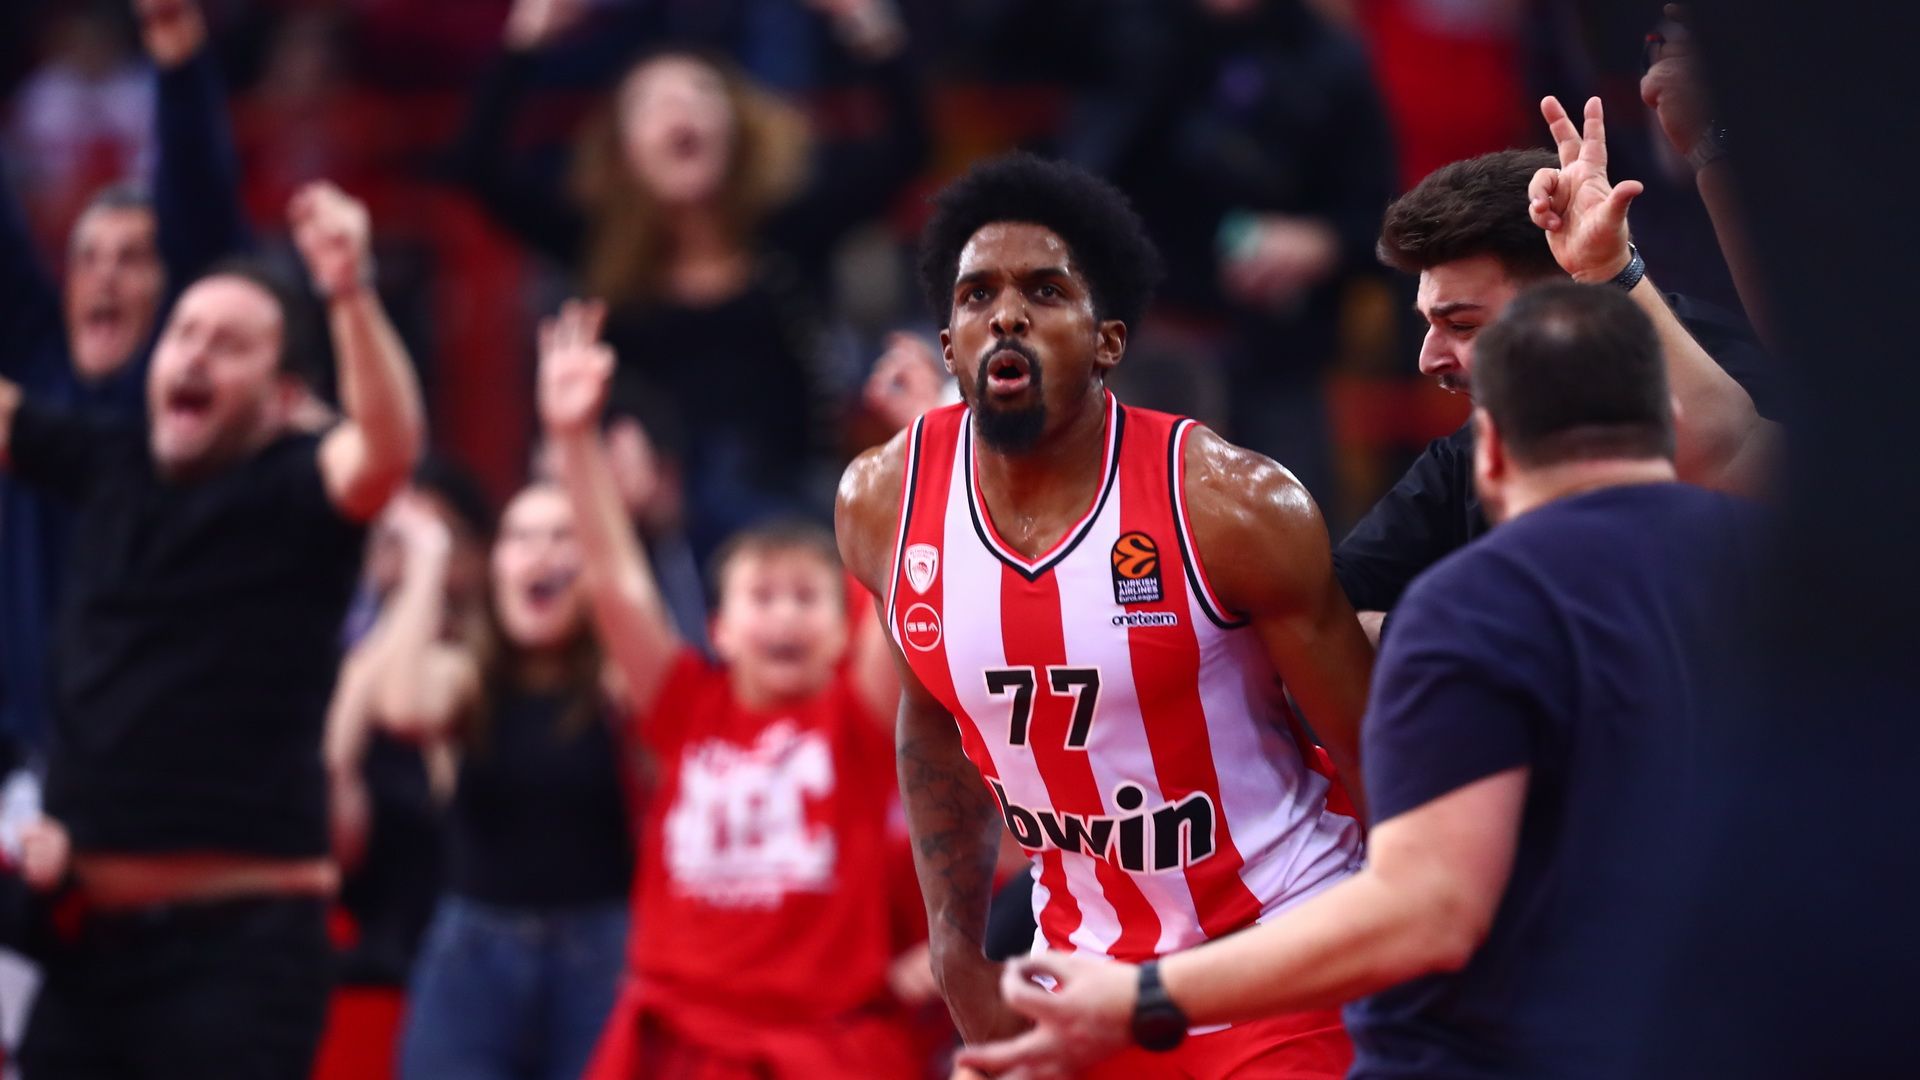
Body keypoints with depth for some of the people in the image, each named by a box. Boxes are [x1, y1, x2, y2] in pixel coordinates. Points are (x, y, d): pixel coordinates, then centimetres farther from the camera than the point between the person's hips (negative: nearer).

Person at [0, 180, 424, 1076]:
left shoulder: (292, 491, -7)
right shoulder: (106, 467, 10)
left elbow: (391, 448, -26)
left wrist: (350, 296, -44)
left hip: (238, 934, -6)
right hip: (90, 929, 7)